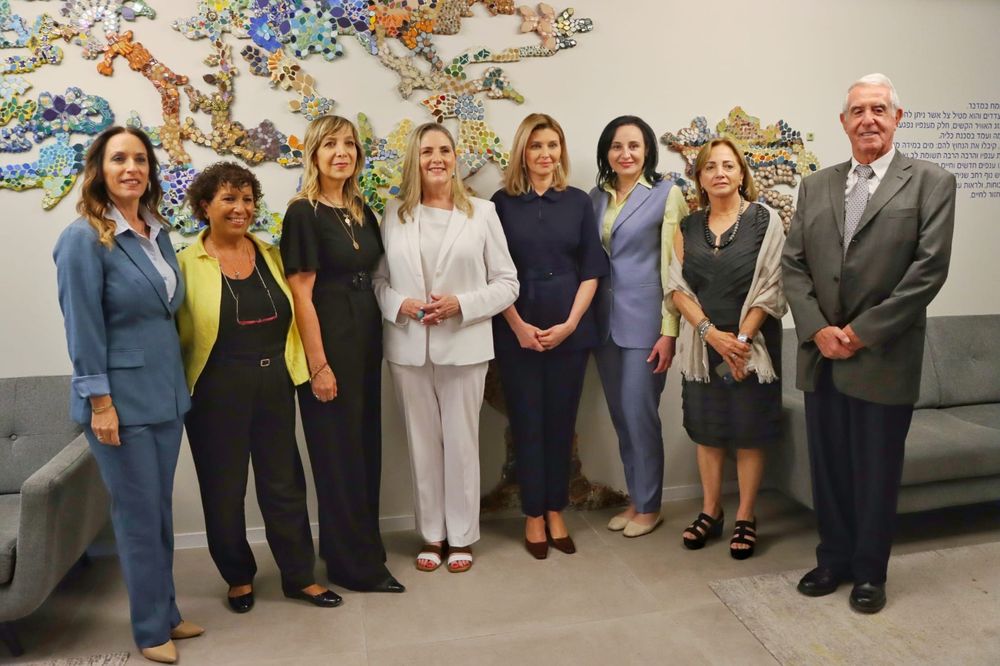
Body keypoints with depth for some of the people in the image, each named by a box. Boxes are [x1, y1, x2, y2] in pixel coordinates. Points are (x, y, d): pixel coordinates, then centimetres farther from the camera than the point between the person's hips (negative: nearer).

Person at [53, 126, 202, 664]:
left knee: (161, 512, 16)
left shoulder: (158, 232, 8)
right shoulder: (83, 238, -13)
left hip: (165, 392, 7)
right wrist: (100, 402, -17)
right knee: (138, 517, 5)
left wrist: (174, 379, 15)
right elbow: (83, 328, -15)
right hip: (121, 398, -6)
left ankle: (166, 612, 31)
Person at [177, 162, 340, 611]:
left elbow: (291, 314, 11)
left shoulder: (270, 254, 7)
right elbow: (171, 330, -5)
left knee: (284, 483, 10)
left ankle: (299, 576, 25)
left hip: (273, 385, 3)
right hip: (217, 391, -3)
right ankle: (238, 577, 31)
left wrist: (310, 367, 6)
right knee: (224, 488, 11)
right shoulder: (187, 263, -6)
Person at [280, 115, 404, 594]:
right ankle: (354, 564, 16)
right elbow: (300, 293, -15)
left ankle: (363, 545, 32)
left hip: (366, 338, 7)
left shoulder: (362, 212, 11)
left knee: (366, 444, 15)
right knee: (339, 451, 3)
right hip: (328, 341, -7)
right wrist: (318, 364, -18)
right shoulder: (304, 213, -10)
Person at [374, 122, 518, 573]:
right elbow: (377, 279, 7)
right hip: (409, 347, 2)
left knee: (461, 442, 7)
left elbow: (507, 283, -1)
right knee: (422, 443, 11)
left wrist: (461, 304, -15)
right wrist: (399, 304, -13)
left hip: (463, 346, -2)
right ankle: (431, 535, 26)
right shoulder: (394, 214, 6)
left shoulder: (482, 212, 1)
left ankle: (461, 536, 24)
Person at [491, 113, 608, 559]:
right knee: (527, 422, 4)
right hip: (517, 331, -1)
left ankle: (555, 512, 21)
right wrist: (518, 326, -10)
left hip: (570, 329, 1)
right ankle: (533, 516, 18)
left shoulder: (578, 202, 6)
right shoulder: (502, 203, 2)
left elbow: (591, 270, 4)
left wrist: (570, 323, -7)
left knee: (561, 420, 7)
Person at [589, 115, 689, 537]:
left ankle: (649, 506, 17)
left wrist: (669, 330, -12)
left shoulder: (666, 195, -3)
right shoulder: (596, 197, 11)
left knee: (640, 413, -1)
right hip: (604, 321, 5)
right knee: (620, 415, 11)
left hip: (644, 320, -5)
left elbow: (672, 266, -7)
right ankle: (634, 499, 26)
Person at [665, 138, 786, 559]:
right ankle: (710, 512, 25)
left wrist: (741, 339, -15)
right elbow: (677, 288, 0)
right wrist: (711, 332, -13)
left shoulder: (765, 221, -2)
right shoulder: (688, 227, 7)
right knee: (707, 429, 11)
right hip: (702, 346, 3)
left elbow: (771, 288, -8)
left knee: (749, 432, 5)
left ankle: (745, 518, 19)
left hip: (752, 345, -3)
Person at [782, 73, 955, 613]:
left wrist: (863, 333, -14)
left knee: (876, 469, 8)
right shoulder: (815, 187, 10)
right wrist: (818, 330, -8)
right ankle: (833, 558, 30)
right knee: (827, 464, 12)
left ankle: (869, 571, 26)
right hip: (821, 355, 4)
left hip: (884, 357, -3)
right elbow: (793, 264, 6)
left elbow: (929, 269, -10)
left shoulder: (931, 182, -1)